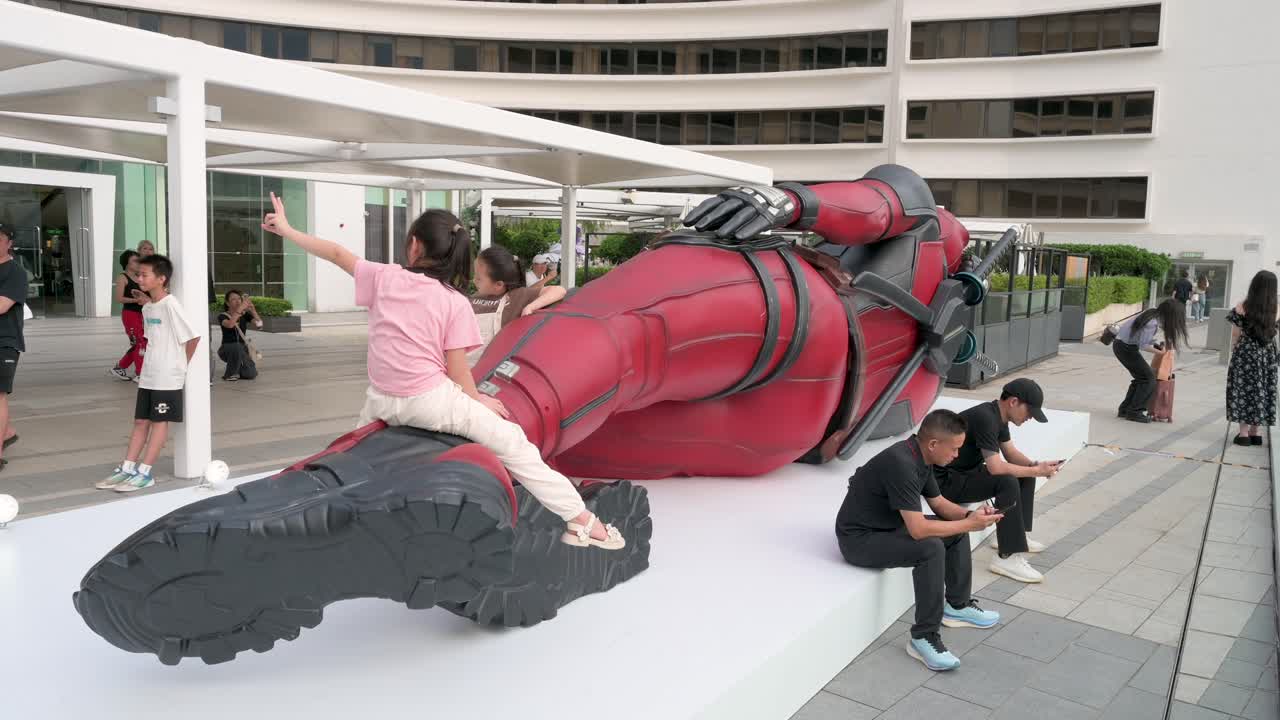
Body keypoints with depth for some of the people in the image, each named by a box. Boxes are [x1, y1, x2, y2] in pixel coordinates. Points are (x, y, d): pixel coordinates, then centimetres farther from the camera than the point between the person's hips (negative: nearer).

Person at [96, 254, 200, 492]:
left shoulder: (170, 305, -15)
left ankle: (145, 473, 3)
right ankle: (126, 468, 15)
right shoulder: (147, 308, 10)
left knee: (159, 422, 0)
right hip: (148, 376, 8)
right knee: (141, 421, 10)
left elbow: (193, 336, -17)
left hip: (167, 377, -8)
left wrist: (181, 364, -6)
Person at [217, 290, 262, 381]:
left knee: (251, 374, -21)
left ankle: (238, 368, 14)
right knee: (237, 346, -39)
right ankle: (230, 374, -16)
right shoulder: (222, 316, -8)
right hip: (226, 350, -3)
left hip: (242, 350, 3)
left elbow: (259, 324, -17)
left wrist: (252, 309, -31)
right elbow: (229, 325, -33)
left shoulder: (245, 315, 2)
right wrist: (240, 308, -40)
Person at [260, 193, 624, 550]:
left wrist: (285, 228, 28)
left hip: (382, 402, 4)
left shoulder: (384, 277, 2)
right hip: (431, 403, -4)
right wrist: (477, 400, 11)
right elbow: (456, 369, -7)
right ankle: (581, 521, -1)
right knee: (513, 444, 0)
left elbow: (337, 254, 14)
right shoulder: (455, 302, -7)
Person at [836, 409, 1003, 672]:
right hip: (859, 539, -10)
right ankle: (924, 637, -18)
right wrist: (969, 524, -20)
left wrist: (970, 515, -5)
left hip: (888, 524, 10)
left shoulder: (920, 456, 0)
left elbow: (938, 503, 14)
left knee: (957, 530, 10)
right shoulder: (901, 463, -30)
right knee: (930, 548, -29)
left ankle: (958, 605, 25)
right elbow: (918, 529, -31)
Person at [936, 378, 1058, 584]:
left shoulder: (999, 415, 5)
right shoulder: (985, 418, -26)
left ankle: (1013, 535, 22)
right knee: (1008, 483, -28)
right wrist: (1036, 471, -19)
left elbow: (1011, 453, 13)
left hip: (966, 472, 10)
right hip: (946, 481, -10)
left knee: (1025, 475, 10)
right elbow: (996, 467, -30)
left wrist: (1036, 465, -6)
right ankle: (1007, 557, -22)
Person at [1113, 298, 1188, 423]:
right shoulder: (1152, 323, -26)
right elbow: (1143, 346, -21)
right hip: (1126, 347, -9)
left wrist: (1158, 345, 2)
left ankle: (1124, 409, 19)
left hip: (1122, 344, 9)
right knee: (1149, 378, -6)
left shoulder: (1153, 313, 1)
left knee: (1141, 377, 16)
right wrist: (1160, 351, -8)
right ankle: (1134, 411, -2)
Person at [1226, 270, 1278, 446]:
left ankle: (1244, 433, 1)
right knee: (1261, 391, 11)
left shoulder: (1243, 307, -10)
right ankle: (1254, 432, 17)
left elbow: (1236, 335, -5)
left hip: (1246, 353, -3)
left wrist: (1234, 355, 5)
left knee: (1244, 391, 3)